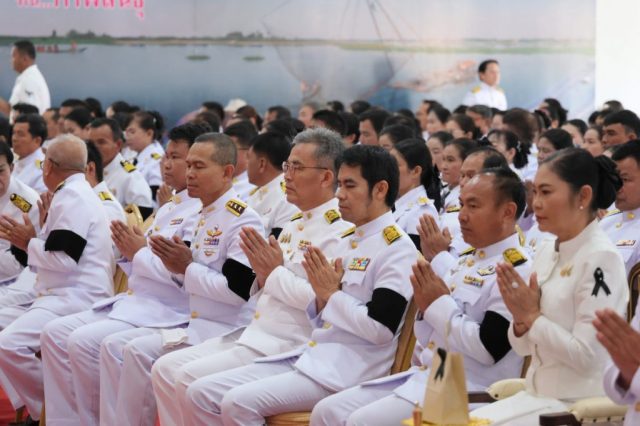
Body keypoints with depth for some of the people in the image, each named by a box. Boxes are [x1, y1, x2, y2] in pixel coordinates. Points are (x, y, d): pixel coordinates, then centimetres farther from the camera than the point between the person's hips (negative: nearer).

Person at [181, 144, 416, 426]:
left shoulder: (396, 248, -9)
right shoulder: (348, 241, 18)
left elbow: (381, 328, -19)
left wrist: (332, 294, -9)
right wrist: (321, 296, 1)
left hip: (350, 371, -9)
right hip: (311, 355, 9)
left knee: (239, 402, -26)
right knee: (201, 394, -3)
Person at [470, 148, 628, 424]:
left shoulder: (601, 258, -13)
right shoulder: (545, 252, 9)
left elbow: (587, 356, -19)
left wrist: (533, 317, -12)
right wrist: (520, 320, -7)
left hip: (578, 403, -7)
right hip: (536, 393, 7)